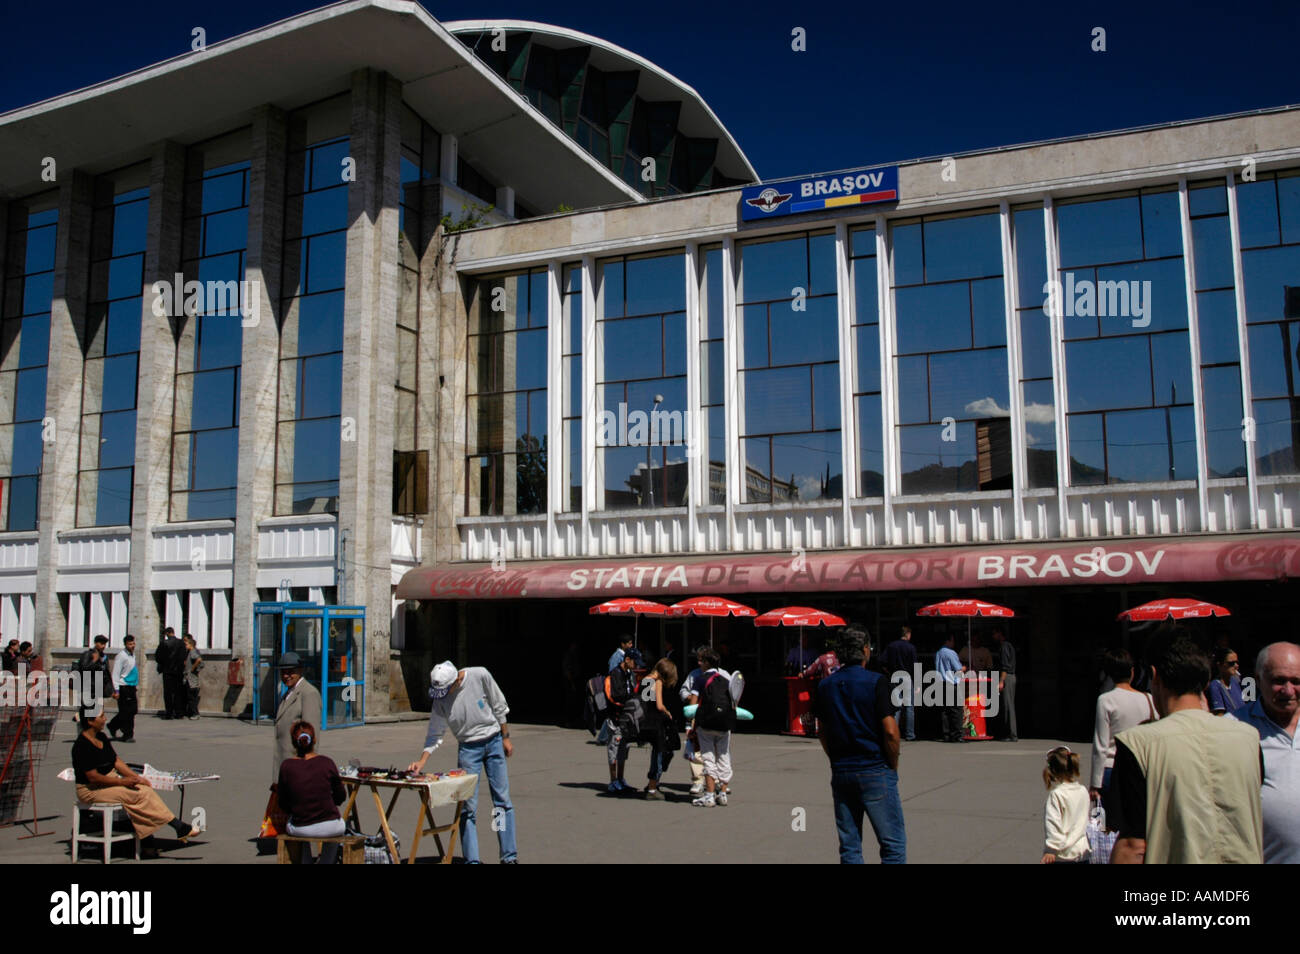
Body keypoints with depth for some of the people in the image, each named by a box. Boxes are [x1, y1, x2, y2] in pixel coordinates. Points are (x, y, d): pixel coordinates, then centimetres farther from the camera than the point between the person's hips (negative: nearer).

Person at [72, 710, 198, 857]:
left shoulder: (102, 738, 9)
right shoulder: (82, 746, -18)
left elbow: (116, 761, 12)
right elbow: (93, 777, -21)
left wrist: (136, 777, 0)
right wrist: (122, 781, -19)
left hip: (111, 781, 8)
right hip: (91, 791, -8)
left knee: (145, 789, -15)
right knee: (140, 795, -23)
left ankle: (147, 845, -18)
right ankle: (179, 828, -15)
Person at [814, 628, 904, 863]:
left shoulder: (825, 685, 7)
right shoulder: (876, 682, -9)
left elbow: (822, 732, 12)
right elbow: (890, 731, -13)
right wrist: (893, 765, 1)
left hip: (840, 772, 5)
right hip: (875, 771, -5)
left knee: (849, 846, 11)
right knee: (893, 844, 2)